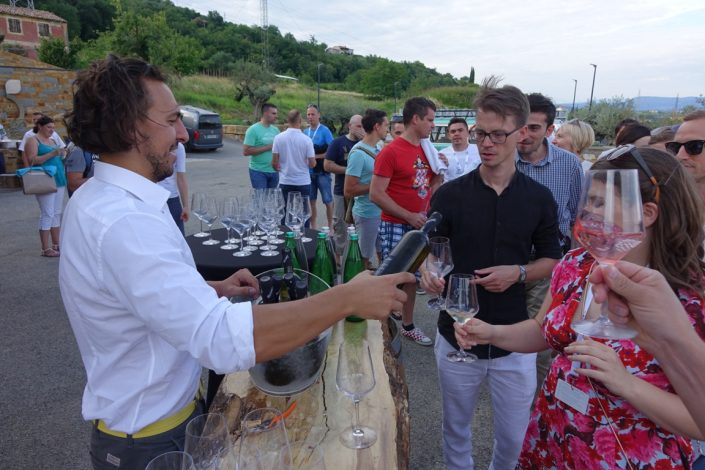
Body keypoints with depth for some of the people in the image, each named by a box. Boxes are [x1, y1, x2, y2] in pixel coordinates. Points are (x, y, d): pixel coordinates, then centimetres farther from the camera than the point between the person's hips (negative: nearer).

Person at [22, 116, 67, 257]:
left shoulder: (52, 140, 20)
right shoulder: (33, 140, -4)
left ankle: (56, 244, 17)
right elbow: (32, 160, -15)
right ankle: (46, 249, -6)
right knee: (47, 214, -9)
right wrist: (53, 153, -22)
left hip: (59, 180, 8)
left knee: (57, 213, 10)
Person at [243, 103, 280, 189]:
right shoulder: (253, 129, -9)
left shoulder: (275, 129, 9)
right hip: (258, 172, -6)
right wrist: (267, 148, -17)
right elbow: (246, 151, -15)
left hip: (274, 171, 6)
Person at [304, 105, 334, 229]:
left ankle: (330, 227, 14)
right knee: (311, 201, 10)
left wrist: (316, 156, -13)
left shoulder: (325, 131, -6)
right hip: (309, 172, 5)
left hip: (322, 171, -5)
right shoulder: (305, 132, 10)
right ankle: (313, 227, 21)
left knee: (328, 201, 1)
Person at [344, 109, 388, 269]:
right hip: (367, 214, -8)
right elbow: (348, 191, -20)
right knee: (365, 259, 7)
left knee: (383, 255, 19)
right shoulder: (358, 153, -18)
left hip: (382, 211, 8)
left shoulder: (377, 149, 7)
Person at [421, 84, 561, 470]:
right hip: (457, 337, 0)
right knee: (456, 430, 19)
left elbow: (552, 261, 6)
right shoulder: (449, 194, -7)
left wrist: (518, 273, -15)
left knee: (514, 438, 17)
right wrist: (428, 273, -26)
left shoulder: (539, 198, -3)